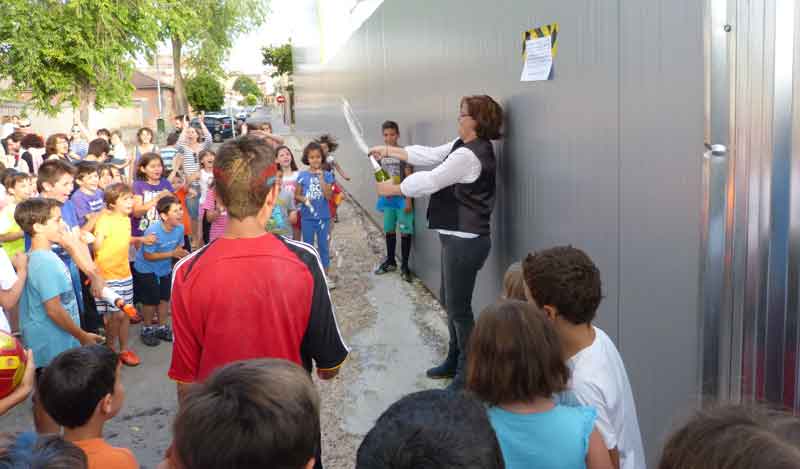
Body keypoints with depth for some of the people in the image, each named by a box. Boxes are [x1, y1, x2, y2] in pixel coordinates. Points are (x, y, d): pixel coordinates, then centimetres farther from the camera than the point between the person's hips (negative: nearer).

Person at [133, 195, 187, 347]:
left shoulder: (180, 227, -15)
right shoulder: (153, 231, -31)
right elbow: (148, 256, -26)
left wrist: (182, 253, -21)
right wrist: (171, 254, -30)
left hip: (165, 268, 5)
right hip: (146, 269, -5)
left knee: (165, 298, 13)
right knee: (151, 300, 1)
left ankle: (162, 327, 32)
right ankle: (147, 329, 23)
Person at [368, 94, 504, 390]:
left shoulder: (469, 155, -22)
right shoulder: (463, 145, 9)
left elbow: (429, 182, -17)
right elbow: (429, 156, 14)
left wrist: (391, 189, -3)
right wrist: (389, 151, 11)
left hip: (465, 240, -11)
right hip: (457, 236, 11)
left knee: (458, 308, 0)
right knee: (449, 300, 20)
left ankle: (469, 373, 14)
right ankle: (455, 361, 34)